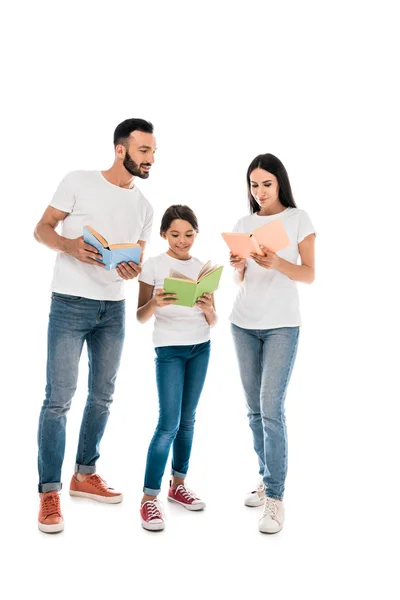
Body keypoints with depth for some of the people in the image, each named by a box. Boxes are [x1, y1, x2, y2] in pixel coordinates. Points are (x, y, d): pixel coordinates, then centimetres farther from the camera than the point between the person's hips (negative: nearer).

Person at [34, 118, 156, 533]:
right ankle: (49, 492, 3)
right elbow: (42, 229, -3)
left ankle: (84, 475, 28)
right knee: (59, 398, -7)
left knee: (102, 396, 12)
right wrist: (69, 245, -23)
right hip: (70, 304, -6)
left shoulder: (144, 207, 11)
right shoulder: (78, 182, -4)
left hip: (113, 310, 6)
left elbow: (139, 261, 13)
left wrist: (133, 271, -11)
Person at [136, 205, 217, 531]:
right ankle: (149, 498, -5)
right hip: (169, 348, -4)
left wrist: (208, 309, -15)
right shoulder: (154, 265, -3)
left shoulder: (203, 267, 7)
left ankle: (178, 484, 21)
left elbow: (213, 322, 7)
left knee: (188, 419, 8)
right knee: (169, 423, -11)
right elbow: (141, 317, -5)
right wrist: (155, 303, -26)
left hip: (201, 347, 4)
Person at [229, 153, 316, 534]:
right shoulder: (243, 224, 11)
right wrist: (238, 266, -11)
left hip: (282, 325, -4)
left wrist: (277, 263, -22)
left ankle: (275, 498, -8)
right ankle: (267, 479, 19)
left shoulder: (299, 219, 2)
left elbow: (309, 274, -4)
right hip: (244, 323, 4)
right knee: (254, 409, 6)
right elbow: (240, 281, 12)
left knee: (271, 408, -12)